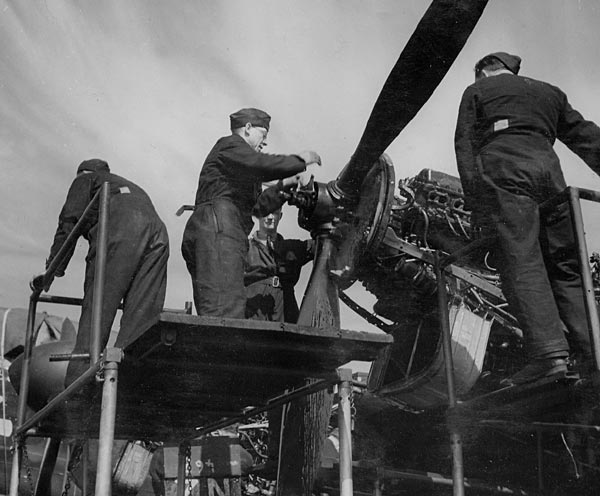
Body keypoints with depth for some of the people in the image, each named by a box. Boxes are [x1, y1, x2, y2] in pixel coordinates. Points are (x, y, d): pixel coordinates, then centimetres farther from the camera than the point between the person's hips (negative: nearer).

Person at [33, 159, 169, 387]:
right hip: (157, 231, 6)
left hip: (118, 230, -5)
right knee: (143, 317, -2)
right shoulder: (132, 187, 45)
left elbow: (70, 220, 11)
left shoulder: (86, 179, 28)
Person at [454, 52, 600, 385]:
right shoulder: (548, 91, 32)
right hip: (548, 168, 4)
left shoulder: (476, 91, 20)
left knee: (521, 260, -14)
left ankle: (549, 353, -27)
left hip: (504, 170, -4)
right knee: (565, 263, 5)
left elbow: (465, 145, 7)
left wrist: (476, 203, 1)